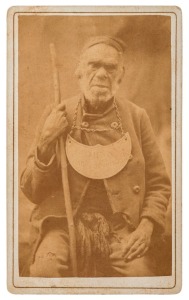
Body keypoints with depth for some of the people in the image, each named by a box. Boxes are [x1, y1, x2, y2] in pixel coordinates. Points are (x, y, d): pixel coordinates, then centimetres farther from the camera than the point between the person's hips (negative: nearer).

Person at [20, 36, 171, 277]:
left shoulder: (136, 117, 6)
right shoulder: (57, 116, 4)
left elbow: (159, 183, 11)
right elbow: (31, 191, 5)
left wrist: (147, 226, -7)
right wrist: (46, 142, -11)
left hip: (121, 225, 1)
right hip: (64, 223, -1)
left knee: (141, 273, -26)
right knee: (45, 269, -30)